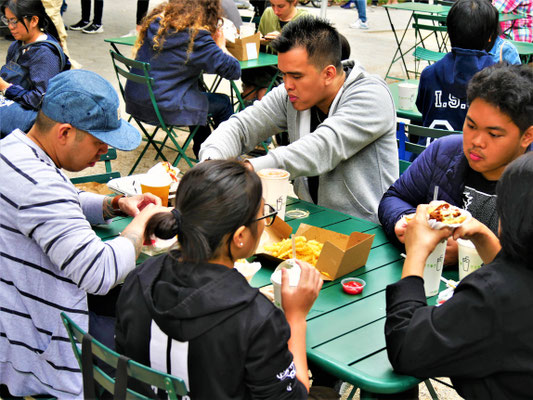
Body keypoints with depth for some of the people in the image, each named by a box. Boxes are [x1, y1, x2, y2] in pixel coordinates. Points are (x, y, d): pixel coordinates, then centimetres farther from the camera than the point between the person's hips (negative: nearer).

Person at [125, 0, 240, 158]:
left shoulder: (155, 20, 2)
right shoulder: (196, 36, -17)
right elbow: (234, 70, -14)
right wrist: (221, 47, 5)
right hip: (164, 109, -7)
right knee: (223, 103, 14)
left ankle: (201, 149, 44)